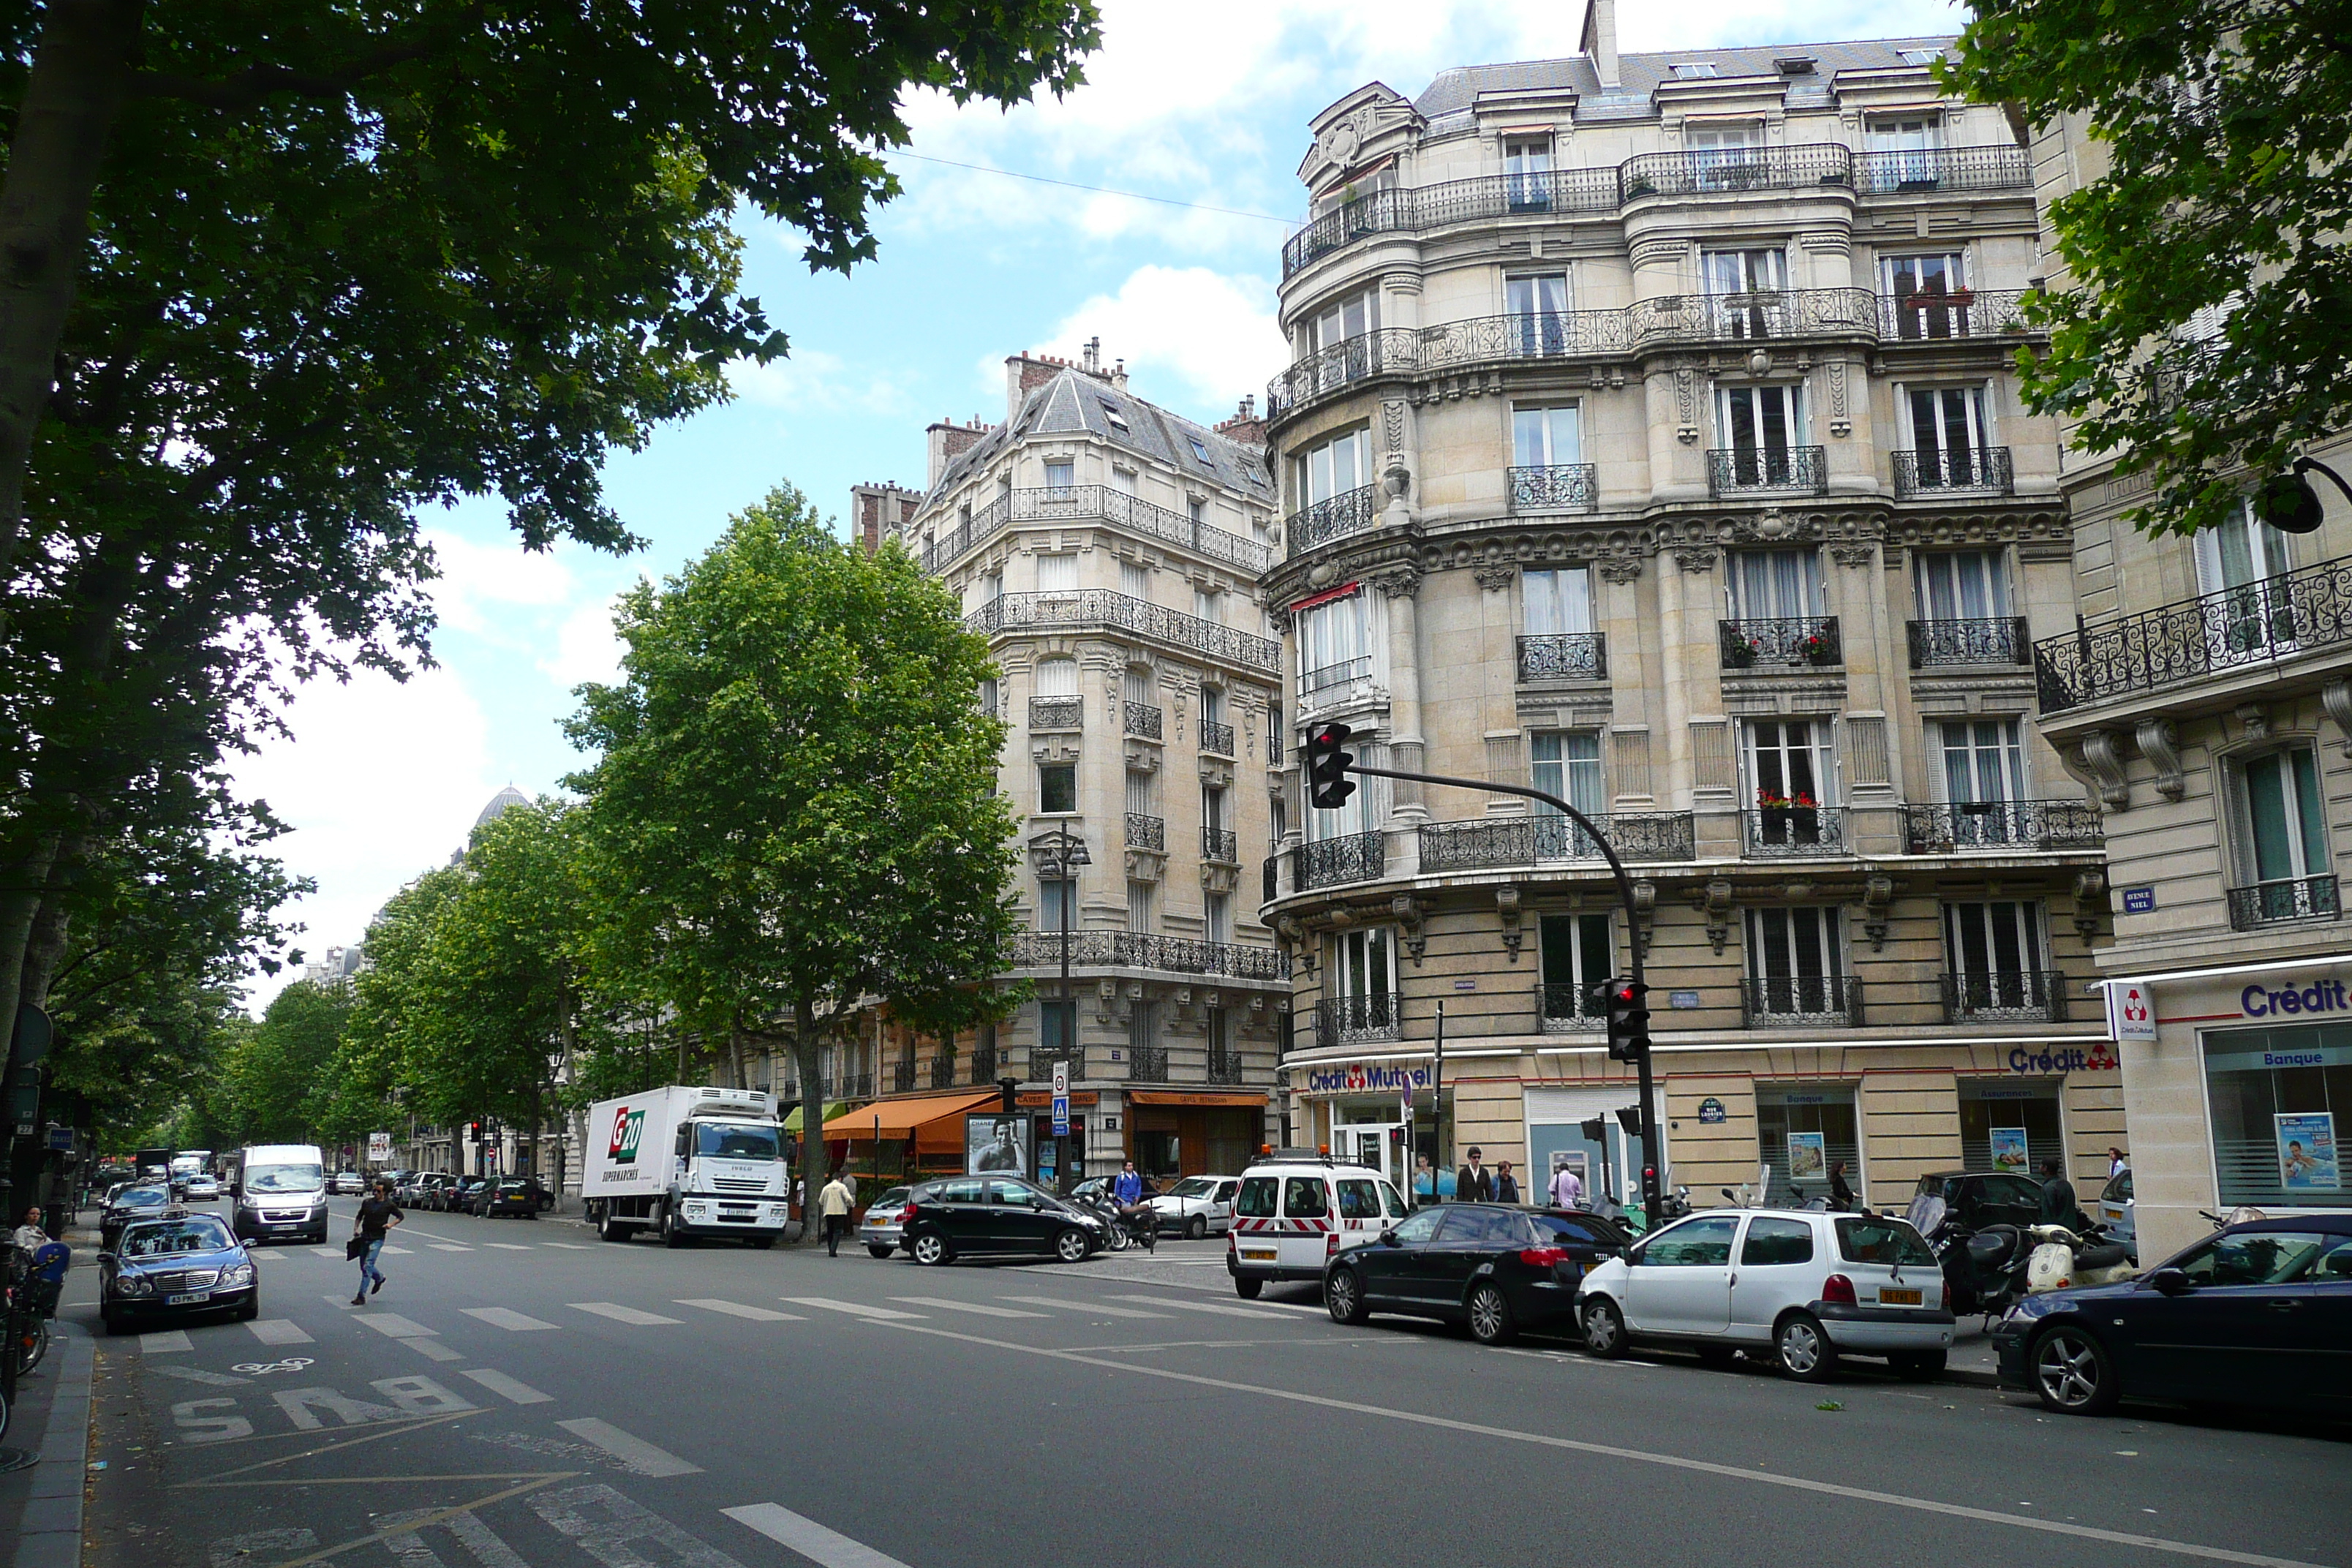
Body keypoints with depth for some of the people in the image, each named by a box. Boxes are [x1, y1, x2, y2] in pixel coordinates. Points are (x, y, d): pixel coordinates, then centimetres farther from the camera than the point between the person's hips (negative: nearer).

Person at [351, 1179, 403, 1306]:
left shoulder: (389, 1205, -3)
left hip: (377, 1239, -5)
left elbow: (401, 1216, 8)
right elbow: (360, 1215, 21)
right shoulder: (367, 1202, 6)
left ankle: (362, 1296, -10)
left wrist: (391, 1224, -9)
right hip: (364, 1237, 5)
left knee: (367, 1266, -13)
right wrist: (356, 1228, 6)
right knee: (363, 1266, 13)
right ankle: (379, 1277, 42)